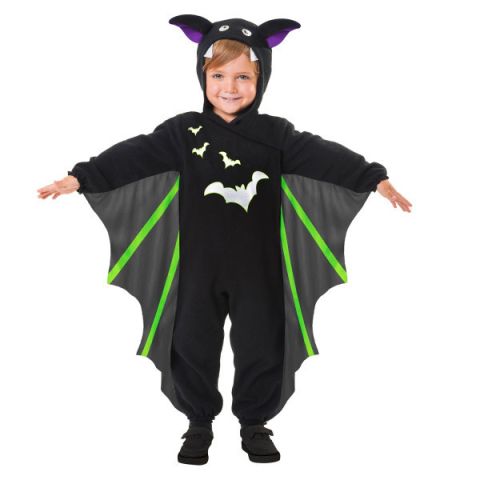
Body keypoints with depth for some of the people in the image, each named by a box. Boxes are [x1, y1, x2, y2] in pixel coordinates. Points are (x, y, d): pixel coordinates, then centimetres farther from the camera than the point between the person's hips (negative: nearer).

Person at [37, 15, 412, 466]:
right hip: (198, 265, 0)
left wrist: (377, 179, -18)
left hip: (258, 266, 0)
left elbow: (324, 156, -7)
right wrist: (79, 177, -18)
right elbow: (134, 155, -8)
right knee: (193, 344, 7)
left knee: (261, 344, 7)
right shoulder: (184, 132, -1)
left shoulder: (276, 134, 0)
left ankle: (255, 423, 29)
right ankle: (199, 423, 29)